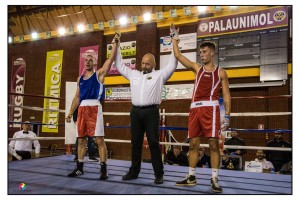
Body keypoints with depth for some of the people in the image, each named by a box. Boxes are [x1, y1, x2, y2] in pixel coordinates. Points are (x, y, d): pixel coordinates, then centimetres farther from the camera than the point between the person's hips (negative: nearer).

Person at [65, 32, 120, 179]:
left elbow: (111, 58, -4)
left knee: (99, 139, -7)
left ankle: (103, 169, -1)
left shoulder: (99, 74, 5)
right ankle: (79, 168, 21)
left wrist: (115, 42, -8)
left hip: (94, 108, -5)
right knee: (81, 139, 10)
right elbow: (77, 97, 21)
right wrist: (70, 113, 17)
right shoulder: (80, 78, 20)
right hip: (82, 109, 6)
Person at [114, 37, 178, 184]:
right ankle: (134, 171, 20)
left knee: (153, 143, -3)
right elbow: (119, 66, 23)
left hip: (151, 112, -4)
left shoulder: (159, 75, 6)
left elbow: (172, 65, -1)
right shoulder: (133, 74, 17)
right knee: (135, 143, 10)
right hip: (136, 111, 4)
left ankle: (159, 174, 4)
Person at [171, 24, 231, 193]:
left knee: (214, 144, -4)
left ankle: (214, 179, 4)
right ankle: (191, 177, 16)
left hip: (211, 108, -4)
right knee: (193, 144, 6)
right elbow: (178, 55, 16)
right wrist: (175, 38, 16)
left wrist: (227, 115, -5)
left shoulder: (220, 72, 8)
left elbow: (226, 95, 4)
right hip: (195, 109, 4)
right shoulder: (197, 68, 17)